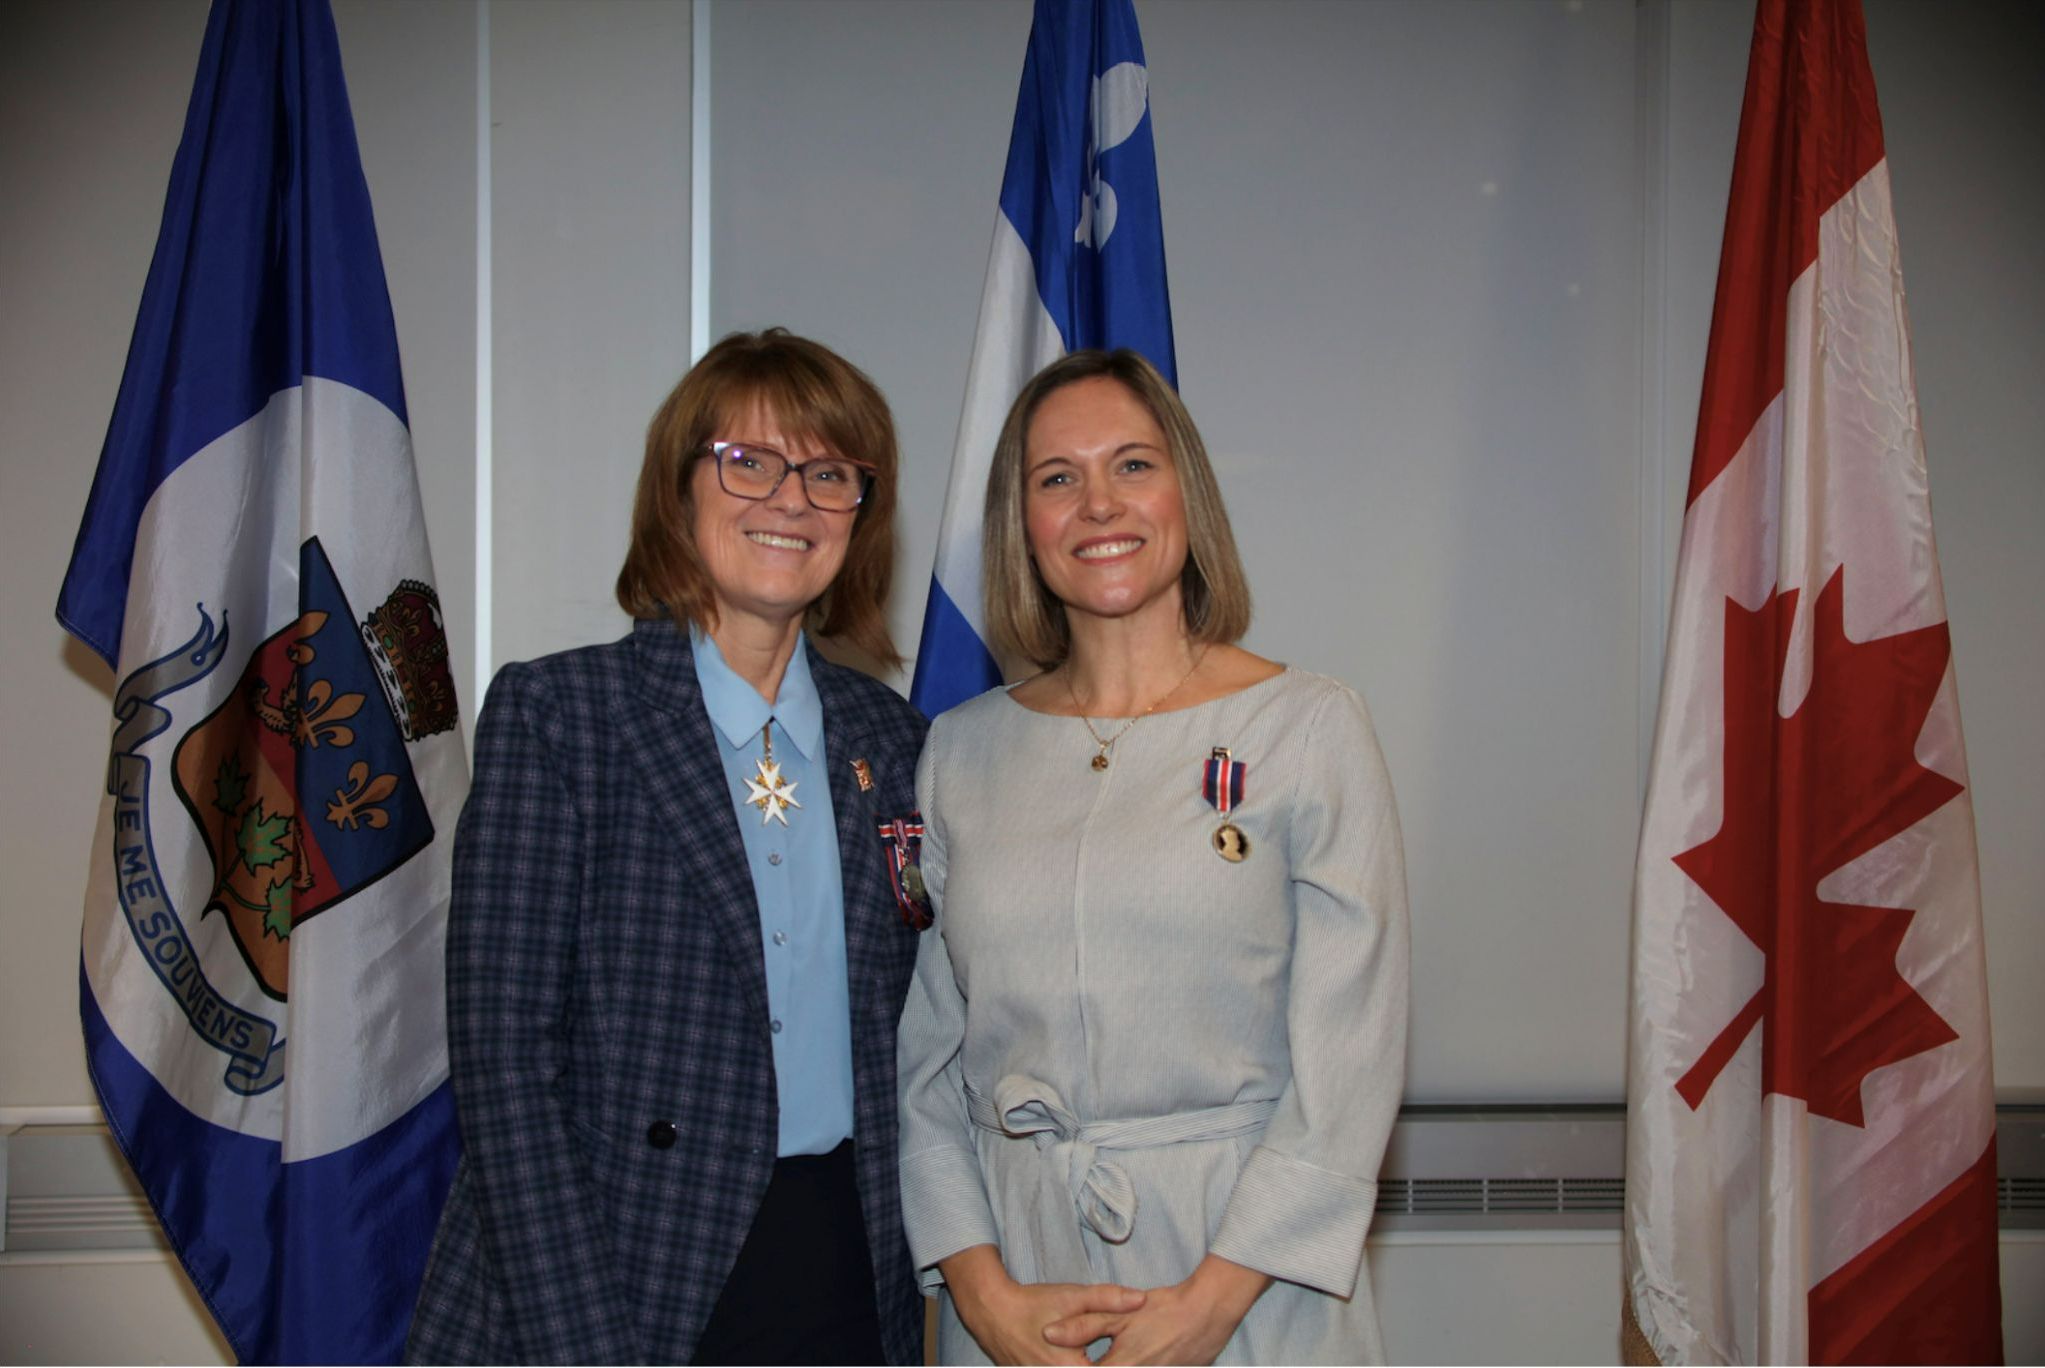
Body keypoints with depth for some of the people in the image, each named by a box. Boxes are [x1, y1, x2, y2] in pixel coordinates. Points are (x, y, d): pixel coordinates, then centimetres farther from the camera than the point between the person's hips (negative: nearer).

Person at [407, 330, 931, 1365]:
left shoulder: (890, 740, 6)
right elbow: (505, 1059, -11)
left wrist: (910, 1281, 1)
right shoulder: (551, 712, -6)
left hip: (846, 1280, 4)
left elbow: (892, 1047, 11)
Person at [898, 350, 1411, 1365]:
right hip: (1012, 1254, 2)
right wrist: (982, 1285, -7)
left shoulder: (1310, 728, -5)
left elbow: (1350, 1059, -8)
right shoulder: (960, 751, 4)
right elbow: (922, 1051, 4)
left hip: (1250, 1267, -2)